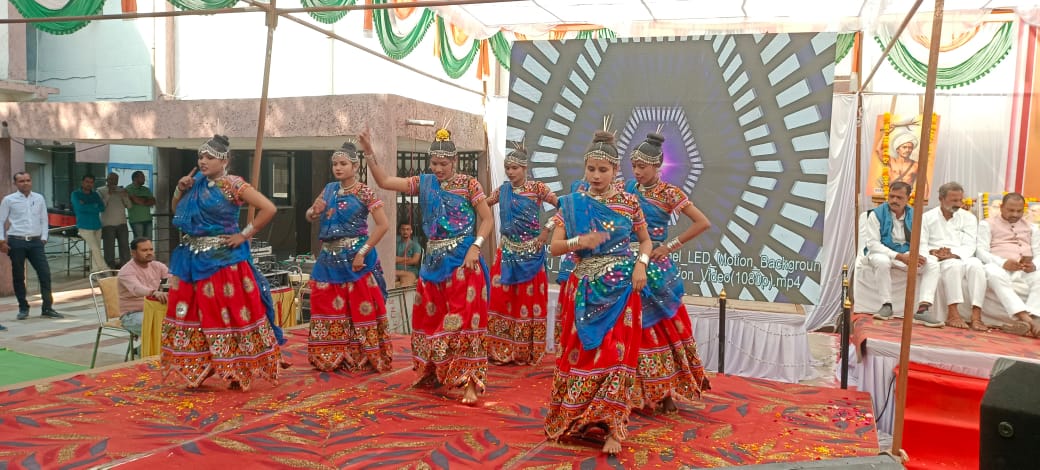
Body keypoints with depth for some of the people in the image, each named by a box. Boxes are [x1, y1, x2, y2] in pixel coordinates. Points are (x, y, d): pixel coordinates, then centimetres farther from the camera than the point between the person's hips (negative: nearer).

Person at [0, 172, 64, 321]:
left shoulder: (39, 198, 9)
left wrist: (44, 237, 4)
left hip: (35, 241, 2)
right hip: (16, 242, -2)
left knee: (45, 273, -4)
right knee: (18, 276, 6)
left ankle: (47, 308, 3)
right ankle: (23, 308, 18)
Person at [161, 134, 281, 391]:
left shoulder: (233, 184, -10)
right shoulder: (196, 184, 10)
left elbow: (269, 208, -18)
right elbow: (176, 212, 22)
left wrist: (244, 235, -14)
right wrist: (180, 190, 4)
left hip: (223, 260, -7)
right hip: (193, 259, 7)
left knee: (229, 315, -1)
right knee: (192, 314, 10)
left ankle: (238, 372, 12)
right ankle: (196, 371, 23)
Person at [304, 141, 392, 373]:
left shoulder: (364, 193, -8)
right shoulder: (329, 189, 10)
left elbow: (383, 225, -14)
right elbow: (310, 217, 18)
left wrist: (362, 253, -17)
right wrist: (315, 211, -6)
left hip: (355, 258, -6)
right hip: (329, 258, 6)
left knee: (360, 308, 0)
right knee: (328, 308, 10)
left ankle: (363, 357, 12)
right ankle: (332, 357, 22)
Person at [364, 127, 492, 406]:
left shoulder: (469, 184, -3)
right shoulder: (424, 183, 9)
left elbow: (487, 219, -5)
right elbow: (384, 181, 4)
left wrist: (475, 247, -17)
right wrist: (369, 154, -7)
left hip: (461, 260, -5)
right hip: (434, 260, 5)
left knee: (462, 318, -8)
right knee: (430, 317, 12)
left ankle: (468, 382, -5)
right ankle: (432, 372, 29)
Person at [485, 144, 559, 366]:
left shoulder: (537, 188, -7)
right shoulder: (502, 190, 6)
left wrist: (548, 229, -15)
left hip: (530, 252, -4)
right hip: (507, 251, 4)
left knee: (528, 299, 2)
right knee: (502, 298, 3)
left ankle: (527, 351, 11)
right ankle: (502, 350, 13)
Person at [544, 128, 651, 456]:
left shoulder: (629, 203, 2)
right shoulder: (572, 203, 2)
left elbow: (645, 239, 13)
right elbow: (554, 247, -1)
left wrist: (641, 264, -6)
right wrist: (579, 242, -20)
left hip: (620, 289, -1)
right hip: (584, 290, 1)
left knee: (615, 352, -4)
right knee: (581, 351, 6)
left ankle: (612, 427, 1)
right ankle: (575, 417, 21)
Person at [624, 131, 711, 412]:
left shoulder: (669, 193, -7)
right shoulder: (628, 189, 6)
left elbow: (703, 223, -12)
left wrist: (671, 246, -12)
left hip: (655, 269, -4)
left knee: (662, 327, 2)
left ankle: (667, 390, 11)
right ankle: (636, 390, 16)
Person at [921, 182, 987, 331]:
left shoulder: (969, 218, 13)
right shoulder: (927, 217, 10)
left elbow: (969, 247, 0)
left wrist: (952, 254, -20)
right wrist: (933, 252, -22)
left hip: (962, 258, 2)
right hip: (938, 261, -2)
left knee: (976, 264, -32)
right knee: (954, 265, -36)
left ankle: (976, 315, -38)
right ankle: (953, 313, -39)